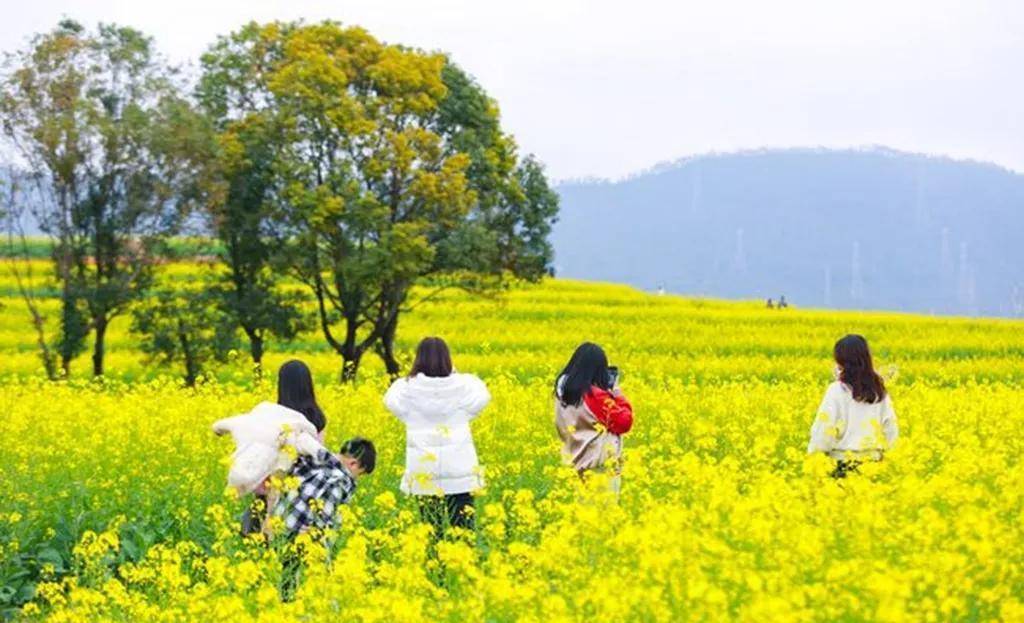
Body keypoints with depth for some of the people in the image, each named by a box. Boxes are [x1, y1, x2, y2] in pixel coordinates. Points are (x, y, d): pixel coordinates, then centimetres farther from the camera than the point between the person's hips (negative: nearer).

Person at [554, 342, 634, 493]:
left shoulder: (563, 389, 0)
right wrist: (617, 393, -5)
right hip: (601, 466, -8)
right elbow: (624, 423, -13)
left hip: (574, 463, 8)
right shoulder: (597, 396, -21)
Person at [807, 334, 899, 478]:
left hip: (842, 462, -5)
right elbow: (891, 430, 9)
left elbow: (824, 430, -13)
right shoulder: (879, 391, 5)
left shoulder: (837, 390, -11)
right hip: (873, 462, 5)